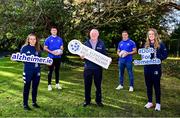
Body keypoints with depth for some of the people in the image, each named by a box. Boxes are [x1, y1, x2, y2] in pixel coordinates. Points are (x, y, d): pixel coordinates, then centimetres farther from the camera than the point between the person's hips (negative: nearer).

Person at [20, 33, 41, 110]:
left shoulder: (37, 49, 9)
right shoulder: (24, 48, -4)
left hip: (37, 70, 4)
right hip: (28, 71, -4)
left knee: (35, 87, 13)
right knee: (27, 87, 3)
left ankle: (34, 102, 28)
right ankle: (25, 104, 15)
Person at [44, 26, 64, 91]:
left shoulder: (60, 39, 8)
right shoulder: (48, 39, -1)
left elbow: (61, 47, 12)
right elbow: (45, 48, -2)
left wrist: (60, 52, -9)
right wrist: (51, 52, -15)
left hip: (58, 57, 3)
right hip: (51, 57, -3)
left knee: (57, 70, 11)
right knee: (50, 71, 1)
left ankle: (57, 84, 21)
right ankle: (49, 85, 9)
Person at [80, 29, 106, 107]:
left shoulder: (101, 43, 6)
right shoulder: (86, 43, 7)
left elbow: (104, 55, 8)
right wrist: (82, 56, -11)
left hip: (98, 67, 0)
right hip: (88, 67, 1)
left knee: (98, 84, 9)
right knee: (87, 85, 7)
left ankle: (98, 100, 23)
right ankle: (87, 100, 22)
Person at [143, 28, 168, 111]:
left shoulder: (160, 44, -4)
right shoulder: (146, 44, 10)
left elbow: (165, 54, -7)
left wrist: (158, 59, -20)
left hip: (156, 68, -4)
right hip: (147, 68, 5)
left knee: (156, 86, 4)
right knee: (148, 86, 11)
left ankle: (158, 103, 16)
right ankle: (150, 102, 24)